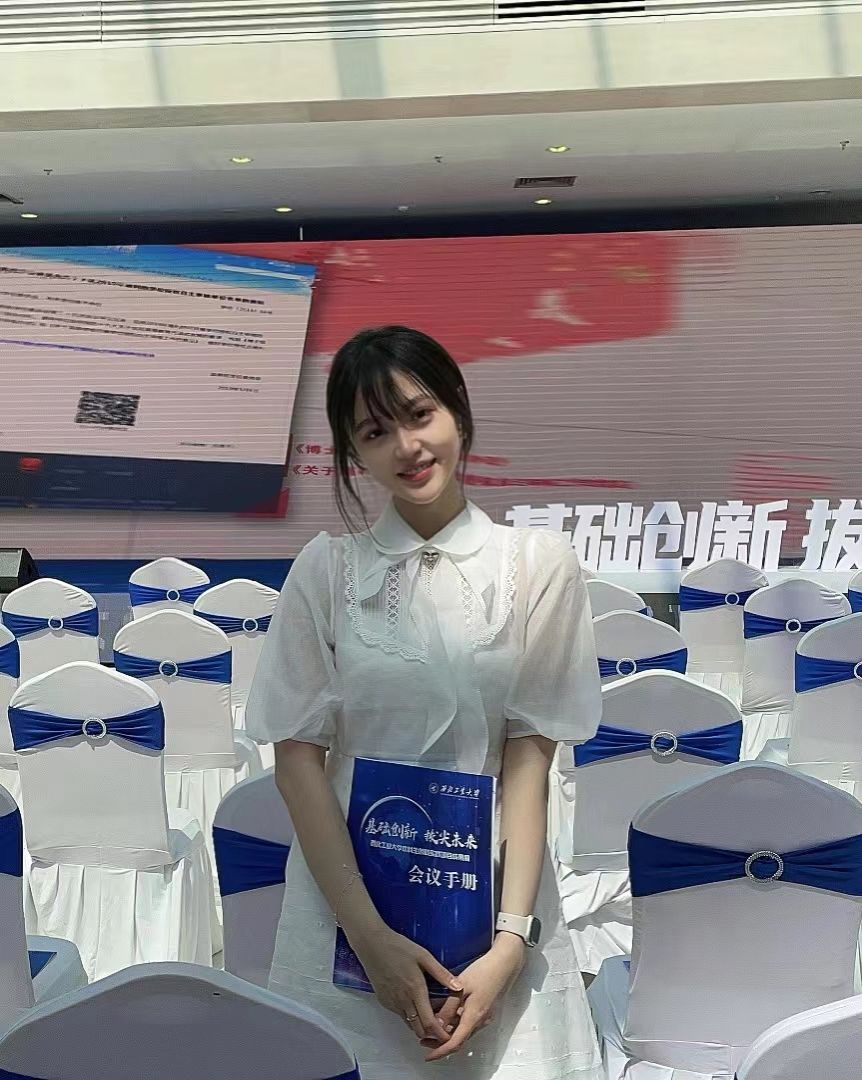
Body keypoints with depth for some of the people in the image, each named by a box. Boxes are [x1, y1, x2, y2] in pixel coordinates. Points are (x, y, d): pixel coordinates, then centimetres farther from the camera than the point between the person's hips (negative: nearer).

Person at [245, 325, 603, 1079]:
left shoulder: (540, 565, -5)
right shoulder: (327, 570, -2)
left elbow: (528, 758, -5)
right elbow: (297, 756, -3)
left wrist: (512, 938, -12)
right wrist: (368, 932, -11)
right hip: (346, 887, 1)